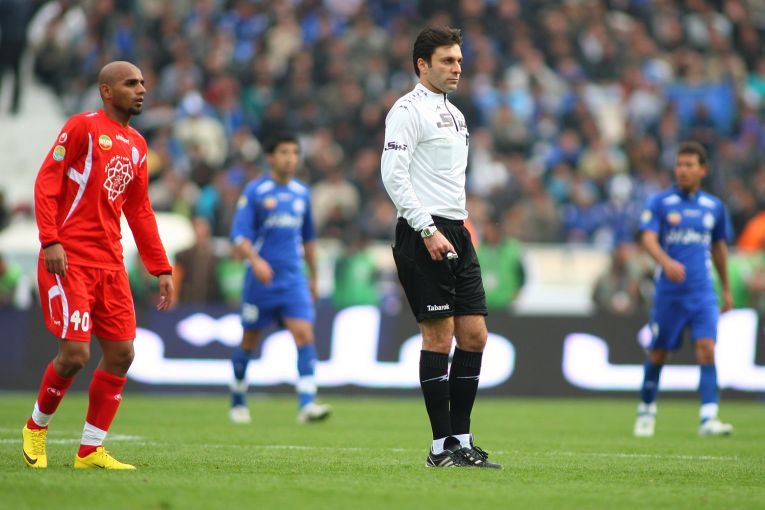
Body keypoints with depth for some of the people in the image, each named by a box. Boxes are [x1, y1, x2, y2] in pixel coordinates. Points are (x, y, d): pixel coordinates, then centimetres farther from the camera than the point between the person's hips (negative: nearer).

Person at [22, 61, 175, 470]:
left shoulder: (136, 145, 17)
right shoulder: (82, 127, -4)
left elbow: (139, 213, 20)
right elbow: (46, 182, -9)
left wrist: (161, 269, 14)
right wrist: (50, 241, -20)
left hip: (110, 264, 7)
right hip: (68, 259, -7)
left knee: (121, 353, 1)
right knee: (75, 353, -13)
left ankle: (90, 450, 9)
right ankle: (37, 425, 13)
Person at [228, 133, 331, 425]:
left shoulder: (302, 193, 11)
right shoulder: (255, 191, -5)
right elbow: (239, 236, -12)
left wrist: (313, 277, 25)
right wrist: (255, 260, -30)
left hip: (293, 279, 3)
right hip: (261, 279, -3)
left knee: (304, 334, -14)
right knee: (249, 342, 7)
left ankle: (307, 405, -22)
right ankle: (238, 403, 26)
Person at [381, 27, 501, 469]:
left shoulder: (454, 114, 21)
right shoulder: (408, 110, -7)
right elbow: (393, 174, -15)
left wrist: (461, 221, 16)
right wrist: (428, 230, -19)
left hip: (455, 233, 9)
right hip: (423, 233, -9)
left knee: (474, 336, 5)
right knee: (439, 335, -9)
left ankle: (462, 441, 10)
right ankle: (442, 447, -5)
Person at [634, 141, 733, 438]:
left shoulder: (714, 207, 9)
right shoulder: (660, 203, -1)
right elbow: (648, 239, -14)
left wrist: (726, 289, 24)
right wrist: (666, 261, -34)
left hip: (702, 293, 2)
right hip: (668, 291, -1)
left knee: (707, 349, -14)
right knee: (658, 353, 7)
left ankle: (708, 418, -19)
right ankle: (647, 411, 29)